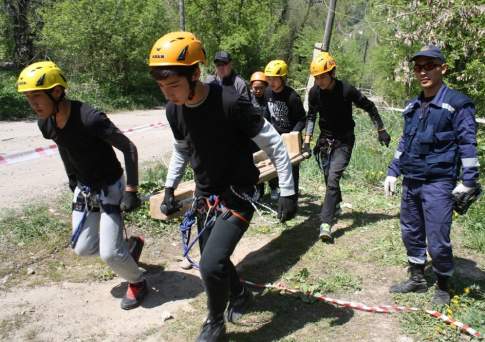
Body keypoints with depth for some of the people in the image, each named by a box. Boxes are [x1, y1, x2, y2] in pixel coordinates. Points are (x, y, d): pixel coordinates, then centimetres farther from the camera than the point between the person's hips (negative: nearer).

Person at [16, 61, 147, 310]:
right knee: (81, 248, 8)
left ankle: (137, 282, 20)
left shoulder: (90, 118, -30)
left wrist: (131, 191, -22)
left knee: (109, 253, -10)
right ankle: (127, 245, 33)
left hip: (110, 187, -7)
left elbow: (128, 148, -23)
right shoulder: (45, 124, -7)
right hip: (84, 189, 7)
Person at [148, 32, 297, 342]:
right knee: (212, 260, 17)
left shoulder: (230, 103, -26)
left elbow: (274, 144, -18)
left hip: (237, 195, -6)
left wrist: (288, 192, -16)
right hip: (205, 196, 7)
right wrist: (170, 188, 13)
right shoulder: (174, 109, -6)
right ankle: (240, 294, 49)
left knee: (211, 264, -17)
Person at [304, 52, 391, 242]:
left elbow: (369, 107, -4)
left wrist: (381, 130, 2)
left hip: (343, 140, -4)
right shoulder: (314, 92, -8)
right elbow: (311, 115, 9)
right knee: (329, 179, 13)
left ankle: (326, 223, -20)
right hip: (325, 139, 4)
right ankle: (336, 206, 41)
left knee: (333, 179, -17)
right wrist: (307, 139, 2)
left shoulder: (347, 90, -19)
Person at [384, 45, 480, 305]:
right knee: (411, 234, 15)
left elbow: (467, 144, -9)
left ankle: (443, 287, 21)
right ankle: (417, 279, 33)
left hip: (438, 183, -6)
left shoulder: (457, 104, -7)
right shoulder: (412, 106, 13)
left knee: (437, 241, -2)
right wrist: (393, 172, 17)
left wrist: (468, 181, -12)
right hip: (411, 182, 7)